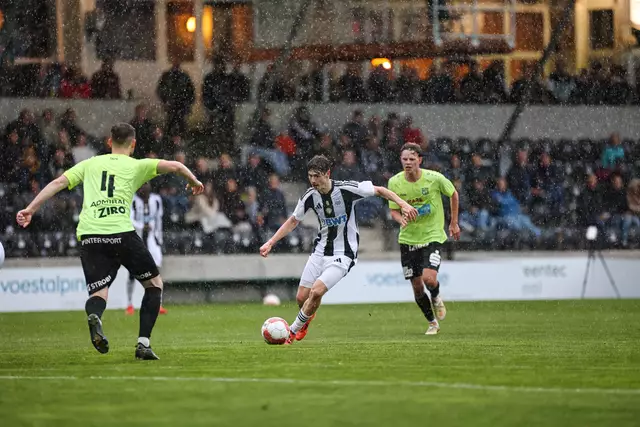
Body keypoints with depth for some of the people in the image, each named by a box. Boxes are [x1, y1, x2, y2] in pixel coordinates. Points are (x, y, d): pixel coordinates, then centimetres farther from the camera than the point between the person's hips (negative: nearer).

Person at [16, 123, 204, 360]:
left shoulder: (90, 164, 21)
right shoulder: (137, 166, 13)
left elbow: (58, 183, 13)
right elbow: (174, 166, 7)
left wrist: (31, 209, 13)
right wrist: (194, 181, 27)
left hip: (88, 236, 3)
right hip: (121, 232, -3)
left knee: (98, 292, 4)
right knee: (154, 283, 15)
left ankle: (94, 315, -34)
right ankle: (143, 343, 3)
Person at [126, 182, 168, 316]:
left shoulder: (156, 200, 4)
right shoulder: (132, 200, -12)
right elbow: (129, 219, -22)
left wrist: (159, 238, 15)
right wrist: (142, 227, -38)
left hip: (151, 238, 3)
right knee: (132, 272, 0)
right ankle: (129, 305, 12)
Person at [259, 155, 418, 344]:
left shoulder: (347, 189, -17)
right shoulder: (310, 196, -4)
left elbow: (379, 190, -6)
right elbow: (293, 221, 11)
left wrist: (403, 204, -19)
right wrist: (270, 242, 4)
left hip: (343, 255, -5)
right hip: (320, 251, 5)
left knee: (316, 291, -22)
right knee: (301, 298, 3)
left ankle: (293, 331, -2)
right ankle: (307, 317, 40)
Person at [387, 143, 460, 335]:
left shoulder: (435, 178, -14)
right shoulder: (395, 182, -9)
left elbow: (453, 194, 5)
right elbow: (394, 210, 1)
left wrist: (454, 223, 8)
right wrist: (401, 218, -24)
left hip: (433, 236, -3)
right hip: (408, 238, 3)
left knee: (429, 278, -22)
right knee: (417, 287, 4)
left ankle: (436, 298, 15)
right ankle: (432, 323, 26)